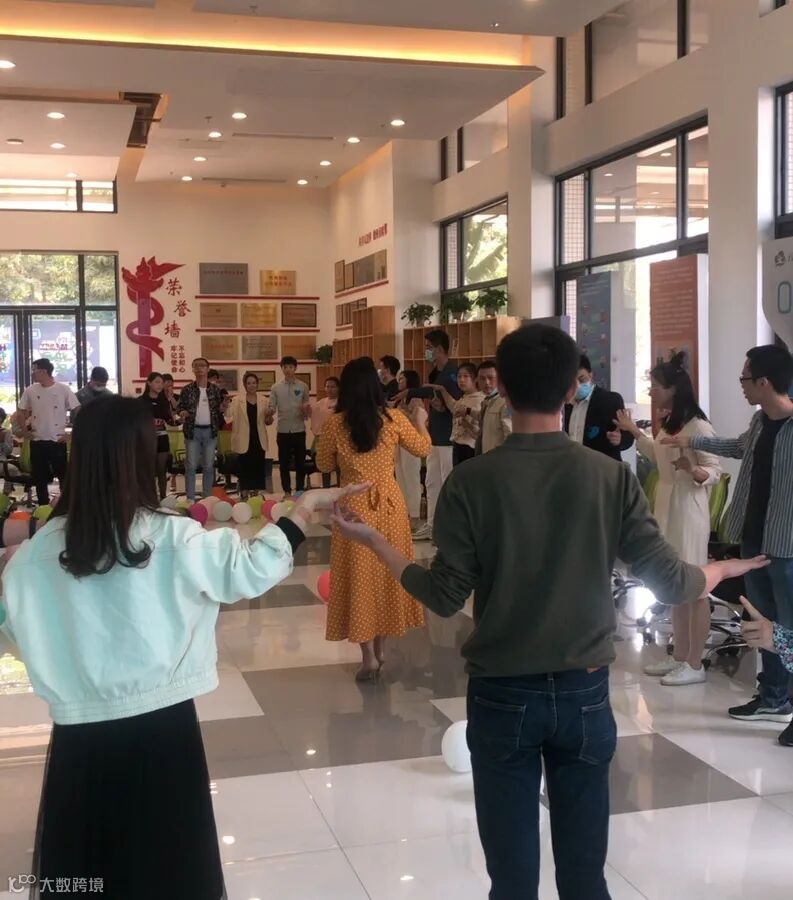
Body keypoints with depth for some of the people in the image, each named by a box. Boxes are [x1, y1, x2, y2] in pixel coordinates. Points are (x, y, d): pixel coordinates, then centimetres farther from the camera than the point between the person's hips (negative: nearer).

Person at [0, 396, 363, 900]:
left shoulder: (41, 549, -5)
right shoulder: (173, 538, -13)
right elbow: (253, 567, -11)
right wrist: (308, 506, -1)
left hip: (79, 732, 2)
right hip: (161, 726, -2)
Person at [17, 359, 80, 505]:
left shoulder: (63, 389, -7)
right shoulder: (30, 391, 2)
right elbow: (23, 413, 14)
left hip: (57, 441, -3)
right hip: (37, 441, 3)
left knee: (63, 475, 1)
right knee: (40, 478, 9)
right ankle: (43, 508, 19)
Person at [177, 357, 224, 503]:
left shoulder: (215, 389, 5)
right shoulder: (187, 389, 1)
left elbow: (220, 409, 10)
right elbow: (180, 407, 5)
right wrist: (182, 412, -17)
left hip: (210, 431, 1)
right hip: (193, 431, -1)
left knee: (209, 466, 6)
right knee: (191, 465, -1)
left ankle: (207, 498, 15)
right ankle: (190, 499, 5)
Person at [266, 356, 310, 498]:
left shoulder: (303, 387, 2)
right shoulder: (276, 388, 3)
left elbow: (307, 412, 5)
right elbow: (271, 407, -1)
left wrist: (306, 410, -18)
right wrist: (270, 413, -23)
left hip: (299, 430, 0)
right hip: (283, 431, 1)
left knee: (300, 462, 5)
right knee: (284, 463, 5)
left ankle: (300, 491, 14)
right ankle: (287, 492, 14)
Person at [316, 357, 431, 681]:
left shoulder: (335, 423, -8)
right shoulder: (394, 419, -5)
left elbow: (324, 465, 5)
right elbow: (423, 449, 10)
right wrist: (421, 421, 28)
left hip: (354, 507, -2)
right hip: (389, 504, 2)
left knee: (359, 574, 6)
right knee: (386, 571, 15)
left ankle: (368, 656, 6)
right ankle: (381, 647, 25)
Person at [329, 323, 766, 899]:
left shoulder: (471, 481, -11)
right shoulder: (612, 477, -8)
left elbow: (446, 598, -10)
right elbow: (669, 583, -8)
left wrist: (373, 541, 3)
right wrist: (722, 569, 14)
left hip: (502, 695, -1)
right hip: (584, 691, 1)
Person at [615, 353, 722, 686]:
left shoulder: (698, 426, -18)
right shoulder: (667, 422, 8)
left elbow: (716, 470, -16)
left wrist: (693, 470, -35)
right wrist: (635, 433, 22)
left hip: (688, 510, -9)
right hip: (666, 506, 9)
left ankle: (695, 664, 9)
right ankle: (680, 657, 22)